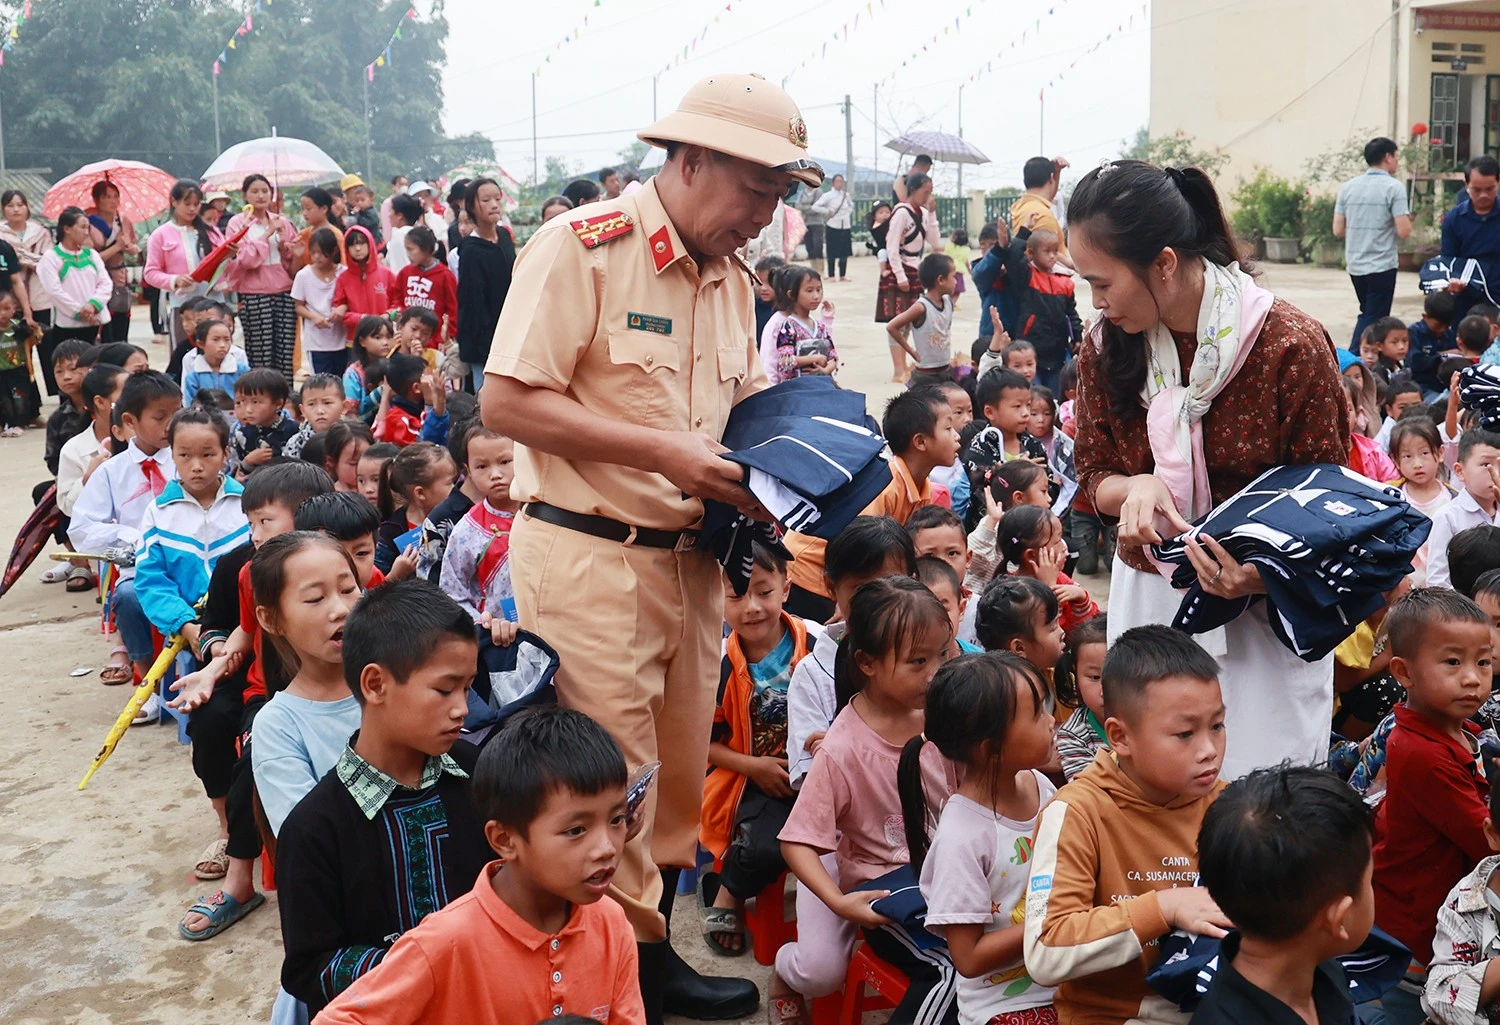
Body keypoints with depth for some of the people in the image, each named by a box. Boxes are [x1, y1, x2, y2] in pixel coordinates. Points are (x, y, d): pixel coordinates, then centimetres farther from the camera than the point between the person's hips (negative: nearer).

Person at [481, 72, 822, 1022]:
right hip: (587, 557, -8)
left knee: (680, 775, 15)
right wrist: (662, 453, -20)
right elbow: (507, 401, -17)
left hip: (691, 557, 8)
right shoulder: (582, 248, -12)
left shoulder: (732, 279, 13)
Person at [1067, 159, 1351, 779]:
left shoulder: (1290, 345, -16)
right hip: (1149, 592, 4)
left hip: (1264, 610, -3)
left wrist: (1262, 571, -27)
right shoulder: (1106, 346, -4)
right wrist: (1138, 489, -18)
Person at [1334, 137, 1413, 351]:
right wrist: (1407, 219, 7)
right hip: (1381, 266, -6)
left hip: (1355, 265, 6)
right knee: (1374, 321, 1)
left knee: (1367, 315, 22)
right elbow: (1404, 232, -14)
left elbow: (1338, 230, 5)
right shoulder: (1394, 188, -11)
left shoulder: (1348, 187, 5)